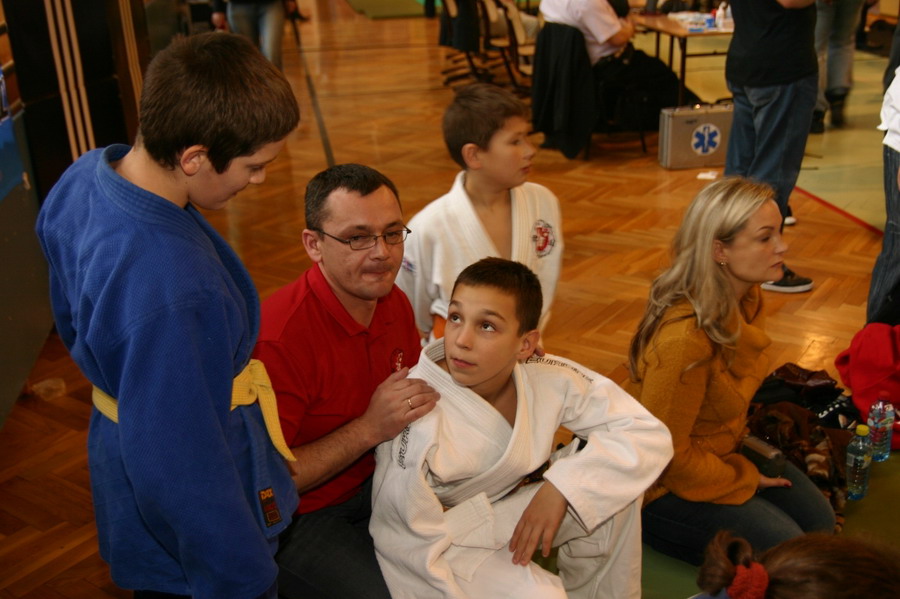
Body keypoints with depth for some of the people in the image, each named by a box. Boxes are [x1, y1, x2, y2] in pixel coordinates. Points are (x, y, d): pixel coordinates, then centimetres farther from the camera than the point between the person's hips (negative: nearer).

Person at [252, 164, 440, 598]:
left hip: (370, 484, 7)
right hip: (292, 516, -6)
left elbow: (413, 392, 12)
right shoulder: (279, 338, -28)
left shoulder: (394, 303, -5)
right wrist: (370, 428, -28)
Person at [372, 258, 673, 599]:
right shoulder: (419, 420, -29)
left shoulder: (549, 379, -17)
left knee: (616, 484, -13)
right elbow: (413, 541, -22)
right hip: (446, 542, -5)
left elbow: (649, 434, -12)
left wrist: (559, 487, -22)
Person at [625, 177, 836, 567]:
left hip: (723, 446, 9)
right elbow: (666, 452, -25)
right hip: (661, 487, -9)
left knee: (818, 522, 4)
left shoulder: (746, 297, -7)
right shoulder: (685, 338, -36)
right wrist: (744, 477, -11)